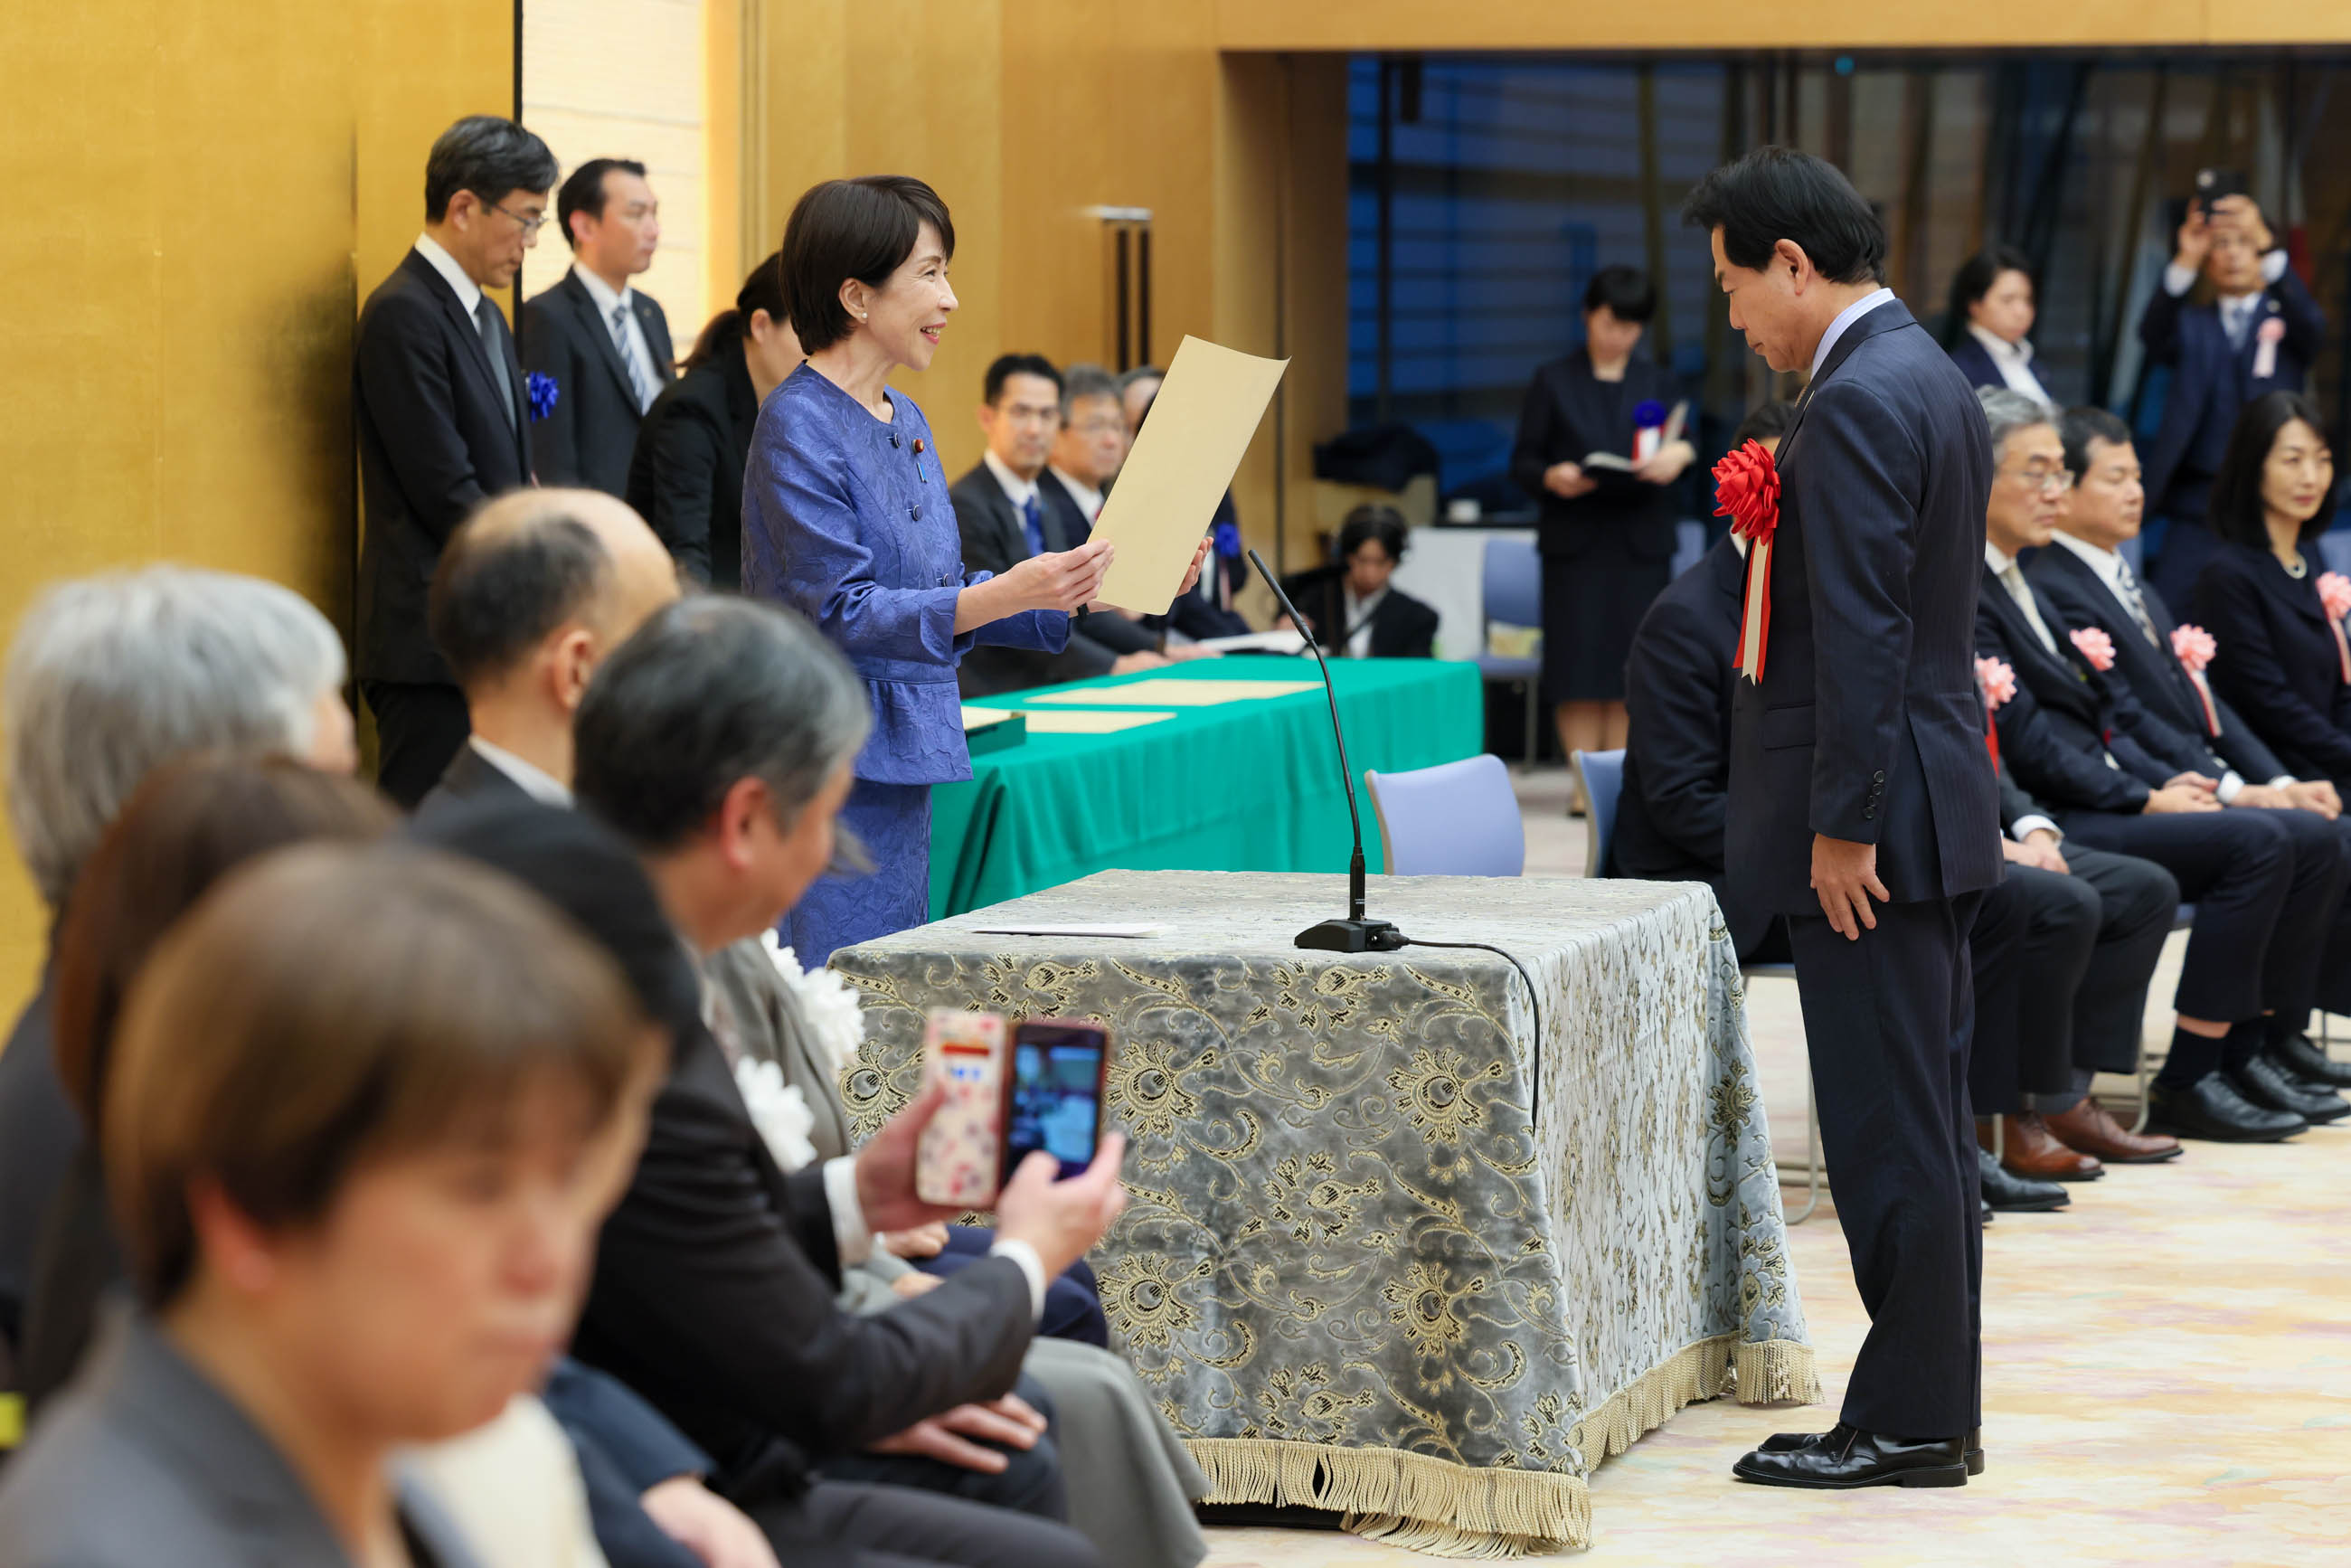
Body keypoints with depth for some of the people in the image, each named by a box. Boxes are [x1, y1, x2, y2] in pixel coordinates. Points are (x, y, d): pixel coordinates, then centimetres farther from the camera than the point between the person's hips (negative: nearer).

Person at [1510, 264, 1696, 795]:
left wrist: (1681, 453, -17)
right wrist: (1552, 478, -18)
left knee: (1629, 666, 0)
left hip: (1640, 545, 2)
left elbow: (1680, 444, 8)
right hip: (1575, 542, -2)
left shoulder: (1658, 382, 15)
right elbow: (1523, 461, 4)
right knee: (1578, 670, -5)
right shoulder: (1553, 382, 7)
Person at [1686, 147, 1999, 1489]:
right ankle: (1937, 1405, 19)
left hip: (1875, 824, -10)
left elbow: (1863, 634, -22)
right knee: (1924, 1123, 13)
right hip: (1938, 812, 10)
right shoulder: (1929, 376, 15)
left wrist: (1841, 825, -19)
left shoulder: (1856, 404, -17)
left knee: (1890, 1128, -5)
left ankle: (1910, 1423, 0)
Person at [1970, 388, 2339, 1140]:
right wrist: (2144, 799, -14)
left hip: (2104, 802, 10)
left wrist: (2169, 780, 3)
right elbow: (2024, 741, -17)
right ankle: (2186, 1084, -20)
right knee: (2256, 841, -24)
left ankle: (2241, 1053, 0)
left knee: (2314, 843, -2)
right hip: (2044, 823, -10)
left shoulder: (2020, 585, 21)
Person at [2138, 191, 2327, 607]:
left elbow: (2311, 325, -13)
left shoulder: (2286, 320, 11)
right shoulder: (2191, 324, 13)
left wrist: (2266, 246, -28)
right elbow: (2153, 335, -9)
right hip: (2196, 503, 1)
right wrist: (2185, 261, -26)